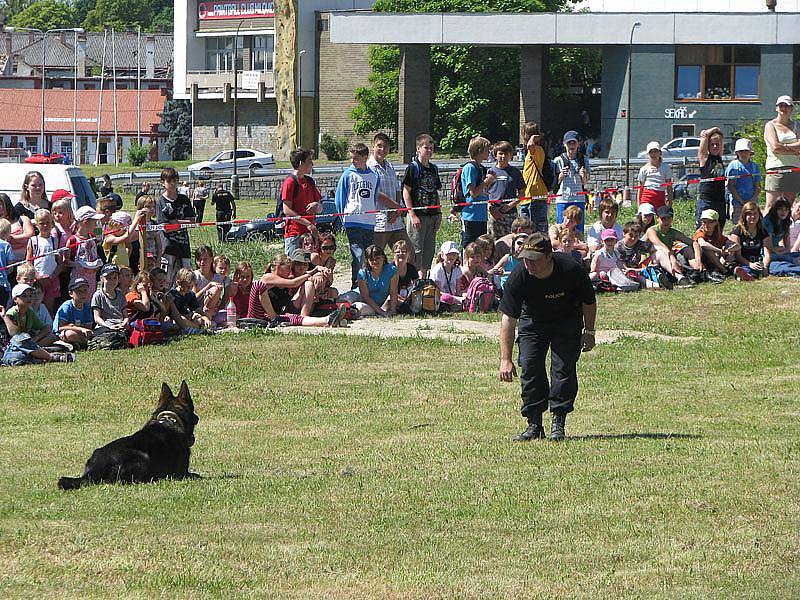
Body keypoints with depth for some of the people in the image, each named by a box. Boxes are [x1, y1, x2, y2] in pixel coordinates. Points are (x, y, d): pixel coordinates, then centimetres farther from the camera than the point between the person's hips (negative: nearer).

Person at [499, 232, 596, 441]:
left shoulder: (572, 270, -31)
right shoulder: (518, 278, -29)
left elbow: (589, 302, -11)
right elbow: (508, 318, -27)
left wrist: (589, 332, -4)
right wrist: (505, 359, -31)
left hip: (567, 322, -1)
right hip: (533, 321, 1)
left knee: (564, 367, -13)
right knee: (529, 367, -9)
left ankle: (558, 423, -7)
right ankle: (534, 424, -2)